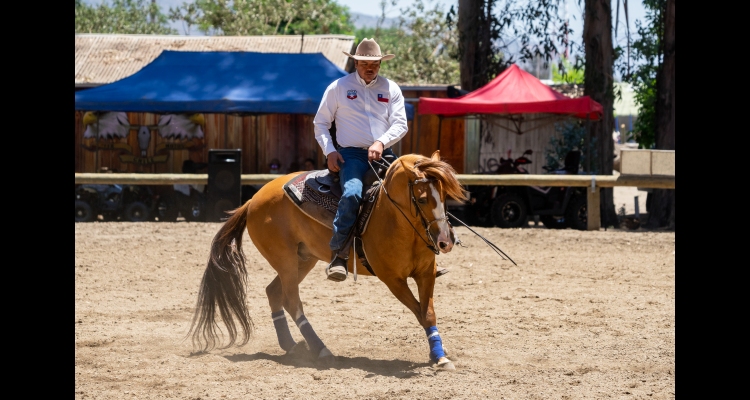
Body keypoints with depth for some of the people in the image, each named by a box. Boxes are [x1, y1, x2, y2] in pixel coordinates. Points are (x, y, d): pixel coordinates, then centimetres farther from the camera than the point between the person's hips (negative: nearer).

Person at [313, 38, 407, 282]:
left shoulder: (391, 89, 12)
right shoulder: (339, 87, 7)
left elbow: (400, 124, 4)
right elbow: (320, 123, 11)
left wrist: (381, 142, -15)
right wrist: (329, 151, -5)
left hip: (383, 154, 4)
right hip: (350, 154, -3)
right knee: (352, 193, -32)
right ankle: (338, 256, -32)